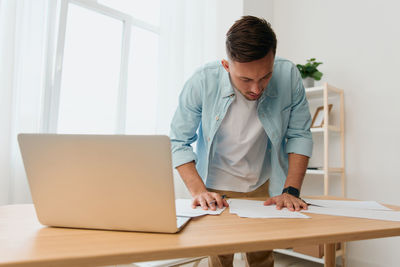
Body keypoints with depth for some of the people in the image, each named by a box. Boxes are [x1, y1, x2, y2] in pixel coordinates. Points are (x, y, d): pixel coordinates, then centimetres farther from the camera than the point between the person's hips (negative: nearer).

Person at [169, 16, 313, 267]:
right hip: (217, 188, -1)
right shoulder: (202, 82, -22)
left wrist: (291, 190, -17)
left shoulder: (288, 76, -19)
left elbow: (299, 136, -9)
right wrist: (199, 191, -24)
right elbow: (178, 142, -13)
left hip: (265, 188, 1)